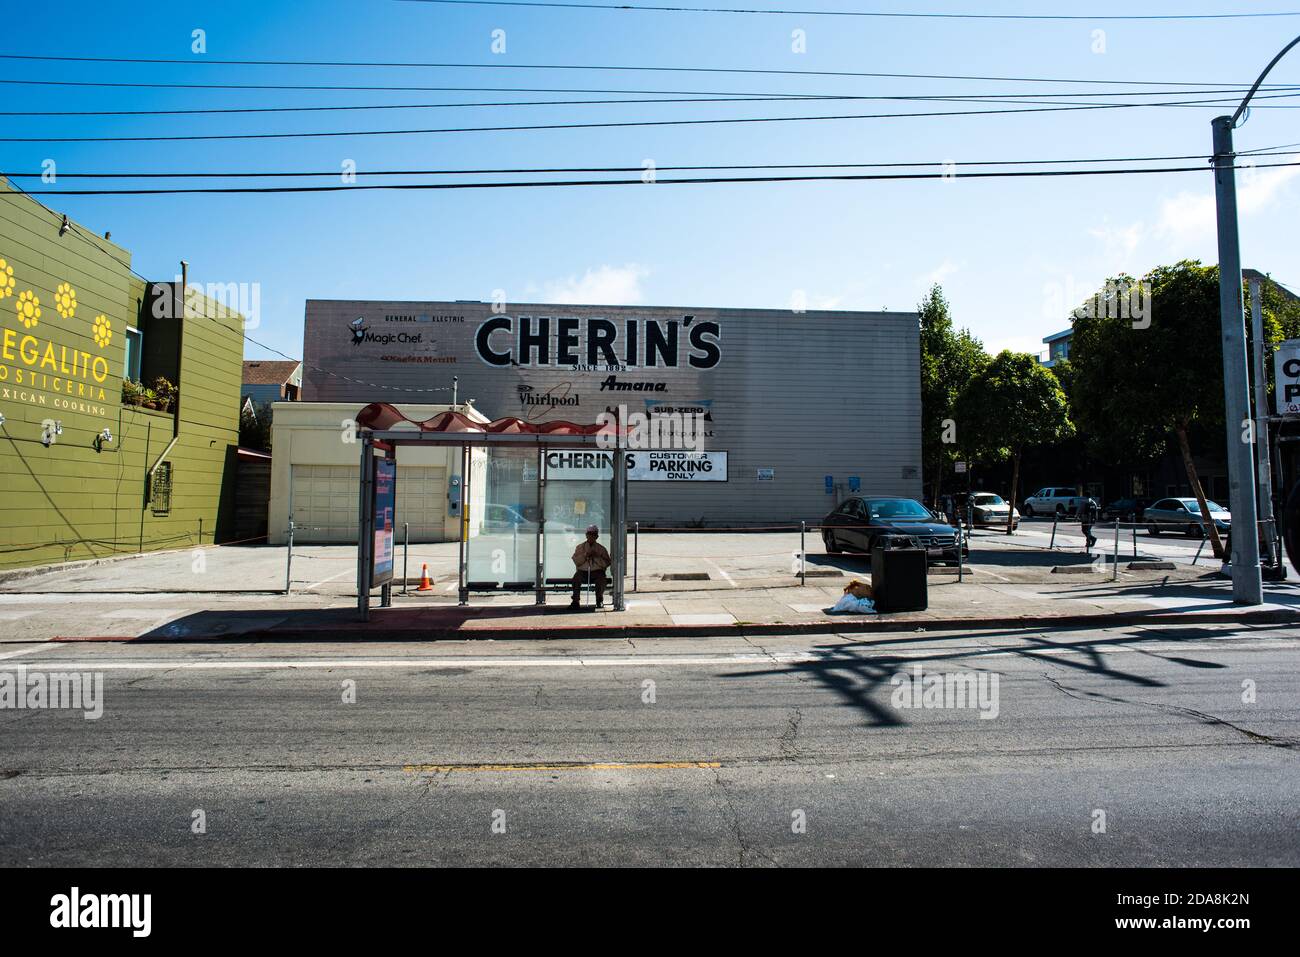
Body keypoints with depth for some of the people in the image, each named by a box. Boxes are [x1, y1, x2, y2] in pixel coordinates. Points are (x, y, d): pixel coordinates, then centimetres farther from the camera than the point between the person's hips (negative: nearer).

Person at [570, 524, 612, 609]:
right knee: (576, 577, -30)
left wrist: (597, 557, -11)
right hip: (583, 571, 1)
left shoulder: (601, 548, 10)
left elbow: (607, 563, 1)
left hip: (597, 571, -1)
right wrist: (585, 555, -13)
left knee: (601, 579, -32)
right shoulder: (580, 547, 12)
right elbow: (576, 561, 0)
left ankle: (600, 601, -11)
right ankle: (575, 601, -21)